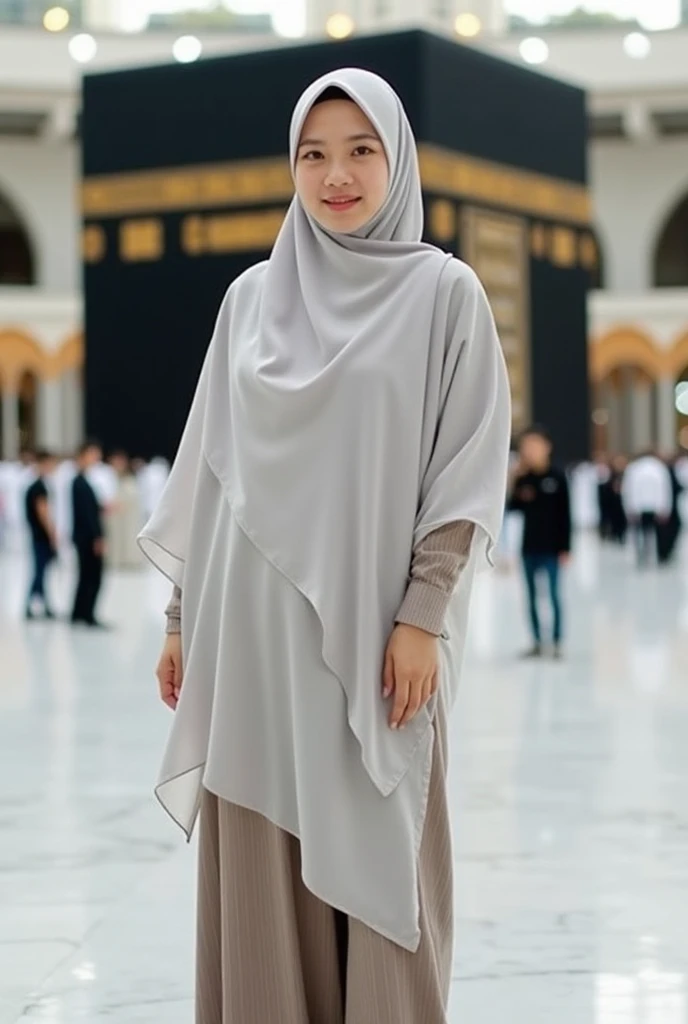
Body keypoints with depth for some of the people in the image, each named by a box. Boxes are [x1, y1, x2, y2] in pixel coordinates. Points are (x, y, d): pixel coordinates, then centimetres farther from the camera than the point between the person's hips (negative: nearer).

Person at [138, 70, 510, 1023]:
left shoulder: (445, 291, 0)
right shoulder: (251, 296, 11)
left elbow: (470, 468, -4)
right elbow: (213, 465, 13)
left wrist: (423, 615, -11)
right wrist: (182, 613, 11)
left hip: (374, 626, -3)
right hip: (255, 624, 3)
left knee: (376, 863, 1)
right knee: (259, 873, 6)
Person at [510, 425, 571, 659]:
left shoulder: (557, 477, -6)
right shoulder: (522, 479, 5)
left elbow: (565, 514, -6)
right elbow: (514, 507, 5)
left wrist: (565, 547, -9)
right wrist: (519, 496, -15)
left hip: (551, 546, -4)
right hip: (529, 546, 4)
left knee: (554, 594, -3)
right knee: (531, 596, 8)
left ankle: (557, 641, 3)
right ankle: (537, 641, 16)